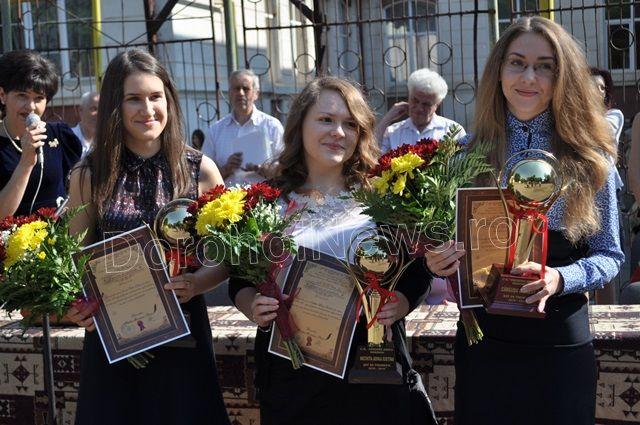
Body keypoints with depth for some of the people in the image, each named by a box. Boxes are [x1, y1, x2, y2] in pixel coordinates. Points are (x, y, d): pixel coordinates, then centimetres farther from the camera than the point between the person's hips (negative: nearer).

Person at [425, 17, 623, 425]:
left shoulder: (590, 158, -2)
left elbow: (609, 255, 0)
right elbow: (447, 243, 8)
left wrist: (559, 280, -18)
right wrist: (438, 260, -15)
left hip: (561, 341, -1)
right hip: (483, 334, 1)